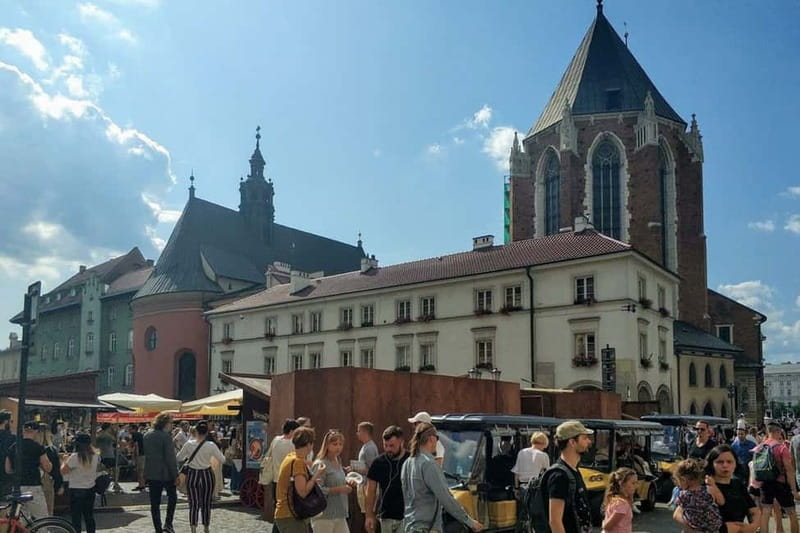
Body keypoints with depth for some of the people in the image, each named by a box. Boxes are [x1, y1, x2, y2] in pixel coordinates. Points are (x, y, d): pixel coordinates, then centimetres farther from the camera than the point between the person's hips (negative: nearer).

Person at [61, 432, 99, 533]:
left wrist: (65, 461, 3)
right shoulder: (94, 456, -2)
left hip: (76, 490, -5)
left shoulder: (74, 457, -17)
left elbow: (63, 471, -14)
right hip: (91, 489, 5)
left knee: (76, 518, 2)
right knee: (89, 517, 14)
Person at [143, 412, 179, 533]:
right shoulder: (166, 436, -15)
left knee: (155, 503, 8)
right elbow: (170, 458, -17)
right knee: (172, 496, 15)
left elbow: (145, 454, 12)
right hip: (165, 473, -5)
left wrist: (145, 474, 18)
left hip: (151, 473, 5)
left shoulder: (147, 436, 7)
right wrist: (175, 474, -10)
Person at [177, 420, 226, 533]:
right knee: (206, 504, 13)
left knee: (193, 504, 4)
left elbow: (179, 458, 3)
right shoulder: (211, 445, -12)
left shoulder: (189, 444, -9)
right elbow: (222, 460, -4)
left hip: (192, 475, 0)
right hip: (207, 475, 0)